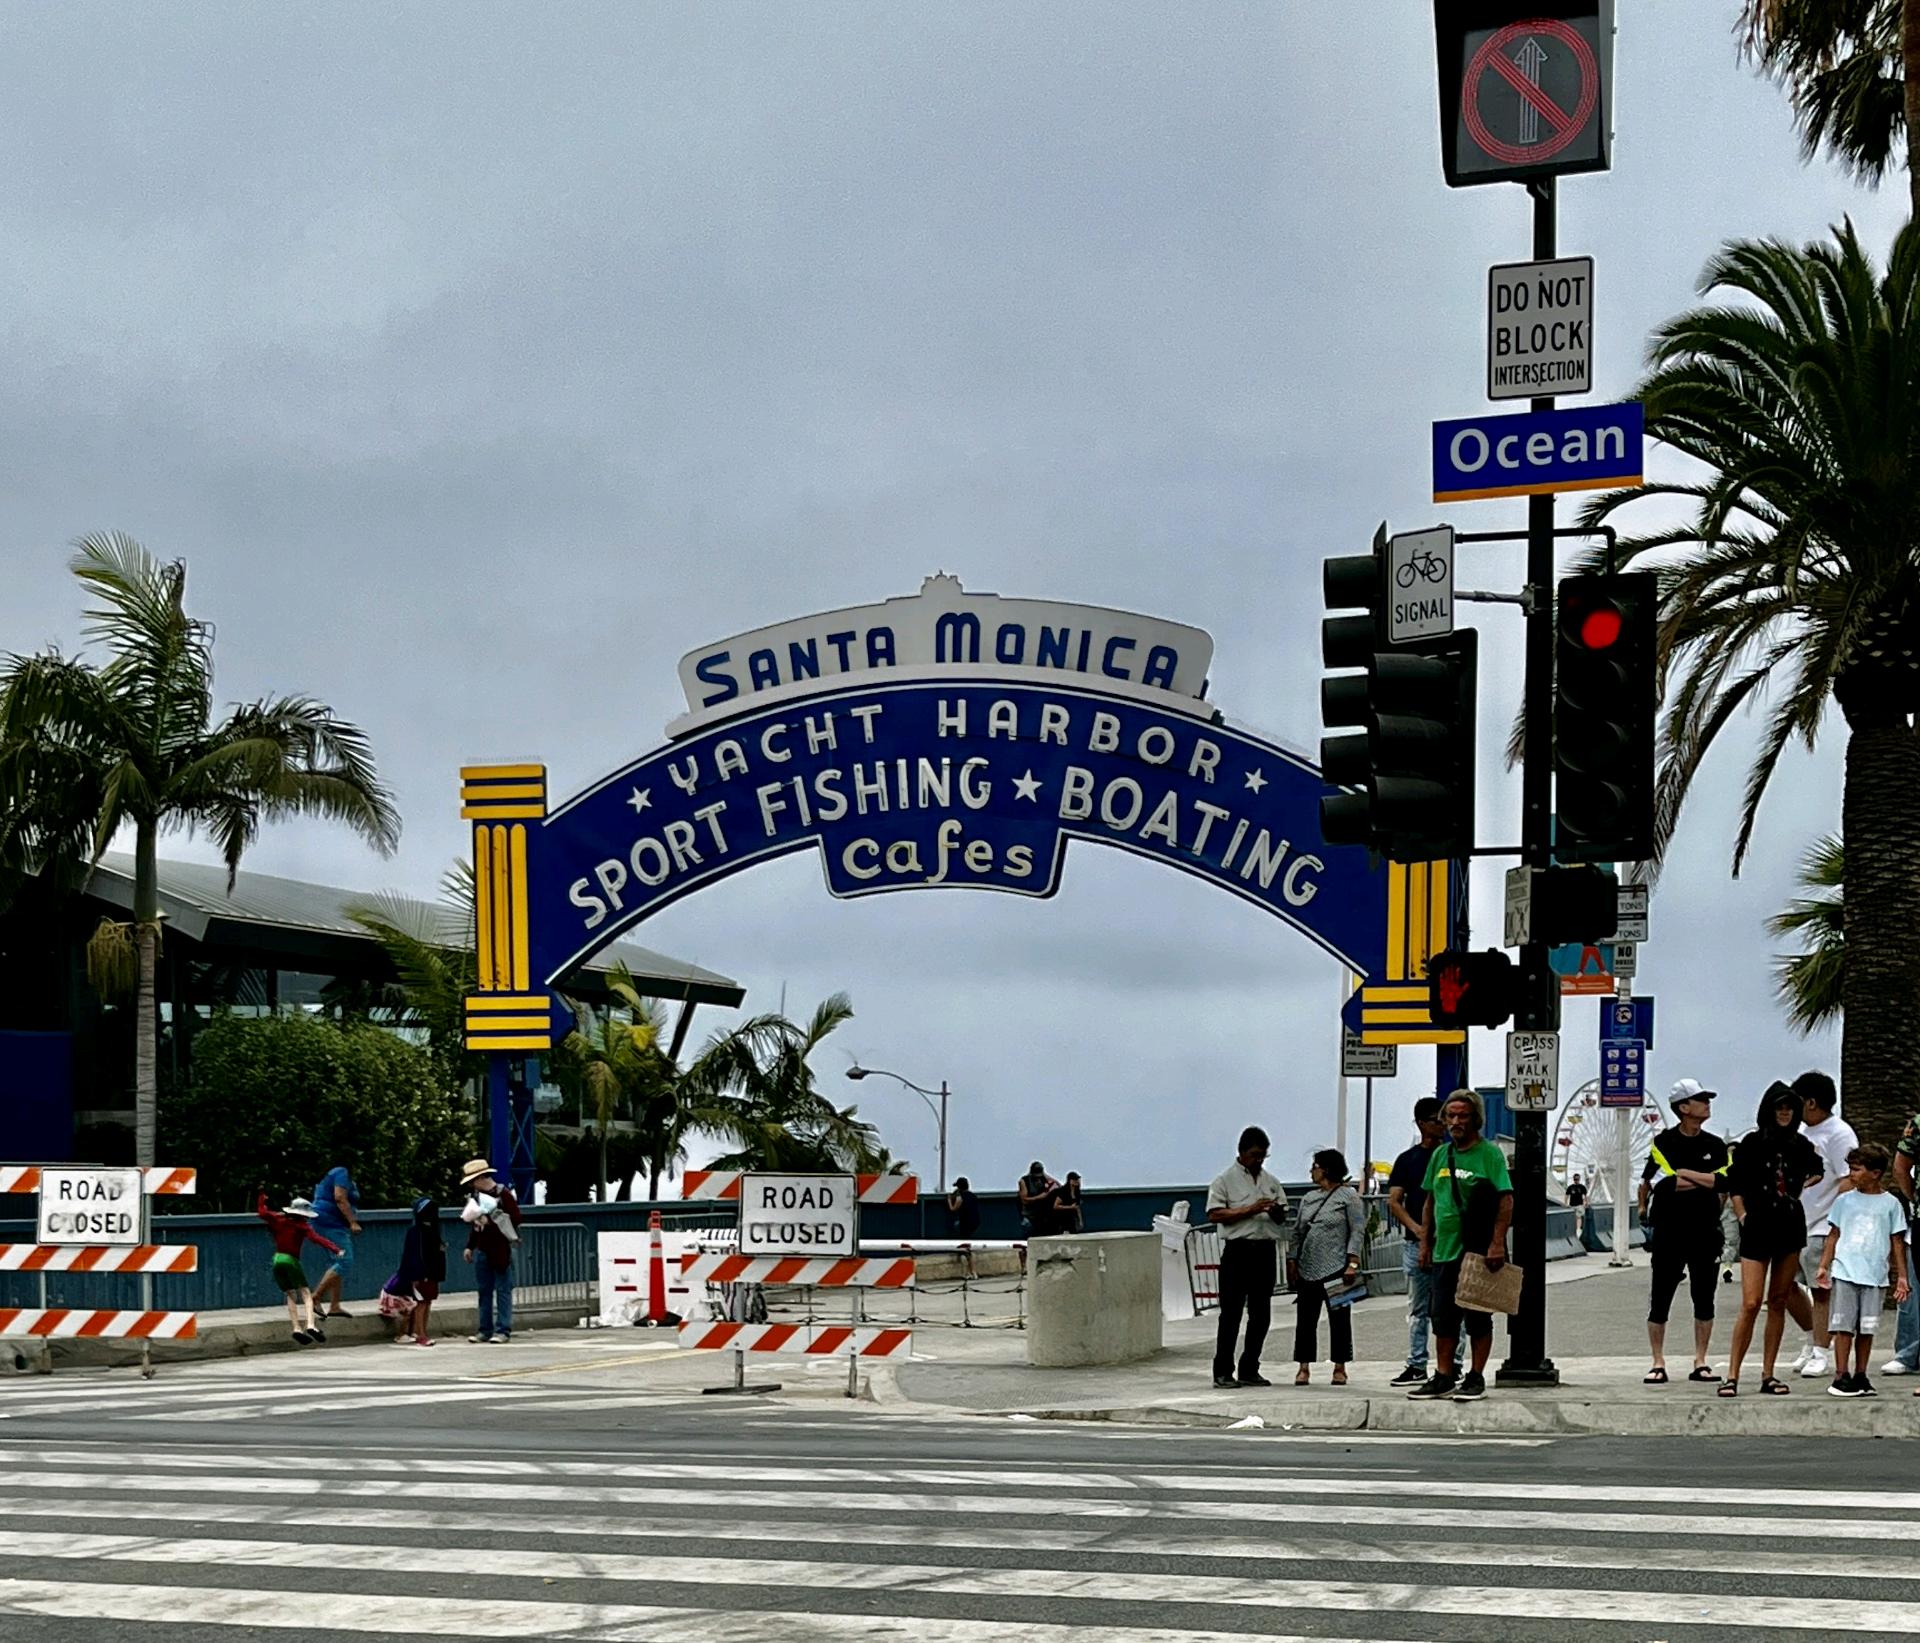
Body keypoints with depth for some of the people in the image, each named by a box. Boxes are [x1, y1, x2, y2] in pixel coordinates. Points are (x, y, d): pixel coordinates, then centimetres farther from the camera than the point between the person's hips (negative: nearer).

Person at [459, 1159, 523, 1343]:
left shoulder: (503, 1194, -8)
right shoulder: (475, 1195, 11)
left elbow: (516, 1219, -12)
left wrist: (492, 1221, -19)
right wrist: (470, 1246, 16)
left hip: (501, 1250, -7)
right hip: (482, 1250, 7)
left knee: (503, 1290, -2)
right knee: (484, 1291, 9)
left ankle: (503, 1330, -1)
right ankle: (485, 1329, 15)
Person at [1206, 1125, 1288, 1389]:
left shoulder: (1270, 1181, 16)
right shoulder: (1225, 1180, -1)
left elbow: (1282, 1216, 21)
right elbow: (1214, 1214, -11)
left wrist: (1276, 1212, -4)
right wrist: (1250, 1210, -17)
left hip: (1265, 1250, 6)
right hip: (1238, 1250, -6)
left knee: (1261, 1313, 7)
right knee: (1231, 1313, -5)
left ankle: (1250, 1370, 15)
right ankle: (1222, 1372, -2)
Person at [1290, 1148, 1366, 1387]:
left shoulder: (1349, 1196, -2)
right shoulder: (1309, 1199, 15)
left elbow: (1358, 1231, -7)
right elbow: (1297, 1231, 17)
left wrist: (1352, 1263, -14)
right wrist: (1292, 1261, 9)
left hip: (1336, 1269, -5)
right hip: (1308, 1269, 5)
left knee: (1339, 1319, 1)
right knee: (1305, 1319, 3)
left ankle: (1340, 1368, 7)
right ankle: (1303, 1367, 6)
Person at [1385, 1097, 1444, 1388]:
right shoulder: (1407, 1159, 9)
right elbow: (1394, 1201, 5)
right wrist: (1415, 1227, -11)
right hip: (1415, 1243, 2)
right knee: (1417, 1309, 7)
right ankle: (1416, 1365, 11)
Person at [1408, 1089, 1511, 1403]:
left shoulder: (1489, 1154, -7)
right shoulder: (1440, 1154, 12)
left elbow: (1506, 1200, -13)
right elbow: (1430, 1202, 19)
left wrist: (1497, 1243, -20)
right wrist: (1425, 1242, 14)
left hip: (1478, 1252, -6)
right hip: (1444, 1251, 6)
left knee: (1478, 1318, 2)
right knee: (1444, 1318, 9)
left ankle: (1476, 1378, 10)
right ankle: (1443, 1377, 15)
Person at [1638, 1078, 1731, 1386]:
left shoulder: (1716, 1146, 7)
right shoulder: (1663, 1142, -3)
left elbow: (1726, 1181, -9)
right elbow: (1664, 1184, -17)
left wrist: (1686, 1174, -12)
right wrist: (1707, 1181, -11)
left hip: (1706, 1233, 3)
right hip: (1668, 1233, -3)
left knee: (1704, 1300, 5)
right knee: (1660, 1300, -1)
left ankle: (1700, 1363, 13)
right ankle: (1658, 1364, 6)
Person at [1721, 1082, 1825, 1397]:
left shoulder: (1801, 1145, 7)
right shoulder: (1752, 1143, -3)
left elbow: (1817, 1172, 27)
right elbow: (1735, 1185, 1)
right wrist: (1743, 1217, -7)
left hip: (1790, 1227, 4)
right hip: (1757, 1229, -4)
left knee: (1778, 1303, 6)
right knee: (1750, 1304, -11)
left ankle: (1768, 1375, 12)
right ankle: (1732, 1376, -7)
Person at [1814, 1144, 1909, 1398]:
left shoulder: (1890, 1204, 5)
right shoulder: (1844, 1201, 7)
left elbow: (1897, 1241, 9)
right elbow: (1834, 1235, 11)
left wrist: (1901, 1276, 6)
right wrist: (1823, 1266, 4)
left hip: (1874, 1275, 0)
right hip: (1844, 1272, 0)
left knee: (1867, 1328, 4)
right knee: (1844, 1326, -3)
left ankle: (1860, 1376, 13)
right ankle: (1841, 1376, 0)